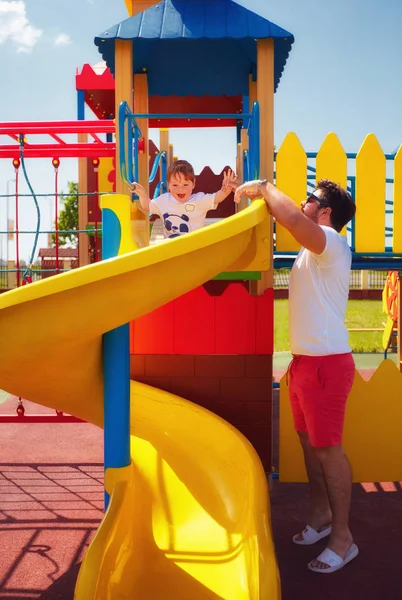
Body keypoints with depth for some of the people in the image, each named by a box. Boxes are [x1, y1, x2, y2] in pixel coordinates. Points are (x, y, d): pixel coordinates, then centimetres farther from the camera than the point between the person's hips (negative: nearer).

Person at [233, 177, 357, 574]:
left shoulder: (330, 240, -14)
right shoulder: (315, 248, 17)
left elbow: (293, 219, -33)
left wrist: (264, 187, -18)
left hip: (326, 363, -9)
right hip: (306, 360, 9)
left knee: (327, 447, -3)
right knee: (310, 442, 17)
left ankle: (342, 537, 10)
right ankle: (320, 515, 33)